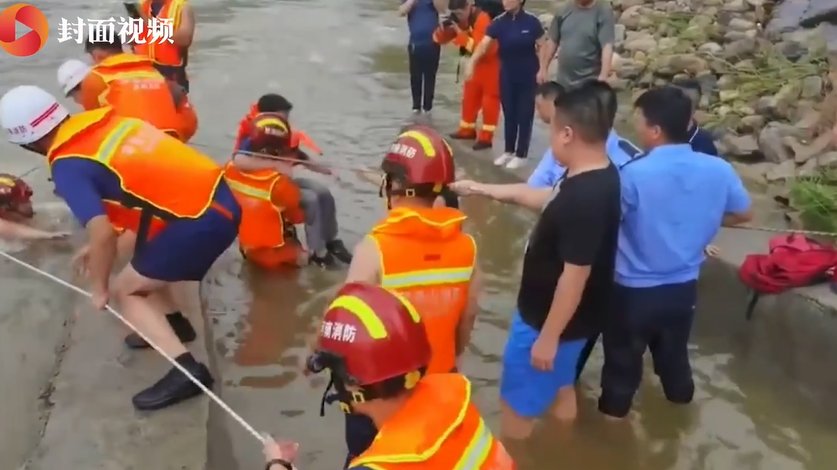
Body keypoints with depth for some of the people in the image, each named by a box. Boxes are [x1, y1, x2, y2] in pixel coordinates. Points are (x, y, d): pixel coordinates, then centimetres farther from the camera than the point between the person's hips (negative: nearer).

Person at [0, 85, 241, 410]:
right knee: (146, 257, 30)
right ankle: (172, 323, 44)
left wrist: (99, 289, -1)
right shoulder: (103, 121, 12)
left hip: (199, 221, -8)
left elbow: (103, 233, -19)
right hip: (217, 196, 8)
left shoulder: (67, 166, -11)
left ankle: (185, 370, -7)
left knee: (125, 290, 6)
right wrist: (96, 247, 29)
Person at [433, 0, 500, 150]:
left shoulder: (482, 19, -26)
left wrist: (461, 33, -32)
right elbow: (439, 39, 1)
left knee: (490, 98, -6)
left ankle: (486, 137, -4)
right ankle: (467, 130, 28)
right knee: (470, 96, 14)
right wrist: (443, 28, -21)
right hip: (477, 62, 9)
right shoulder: (460, 20, -1)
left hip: (491, 62, -9)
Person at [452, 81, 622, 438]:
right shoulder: (595, 175, -3)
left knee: (517, 405, 11)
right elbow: (551, 200, 15)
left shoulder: (586, 199, -34)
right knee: (559, 386, 28)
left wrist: (548, 336, -20)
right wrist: (489, 190, 19)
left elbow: (575, 276, -30)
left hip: (549, 319, -10)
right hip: (562, 315, 10)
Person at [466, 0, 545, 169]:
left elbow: (542, 47, -4)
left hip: (528, 76, -3)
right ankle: (509, 151, 27)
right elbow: (483, 44, -13)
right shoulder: (499, 22, -5)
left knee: (524, 115, 5)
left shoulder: (531, 21, -10)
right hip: (507, 76, 3)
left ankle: (521, 154, 15)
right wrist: (471, 63, -26)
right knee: (509, 114, 12)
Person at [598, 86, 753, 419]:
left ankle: (614, 409, 35)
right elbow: (743, 214, 6)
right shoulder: (718, 170, -10)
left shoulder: (635, 174, -26)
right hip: (684, 286, 5)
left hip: (634, 289, -4)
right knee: (674, 351, 27)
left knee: (624, 357, 17)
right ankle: (680, 396, 49)